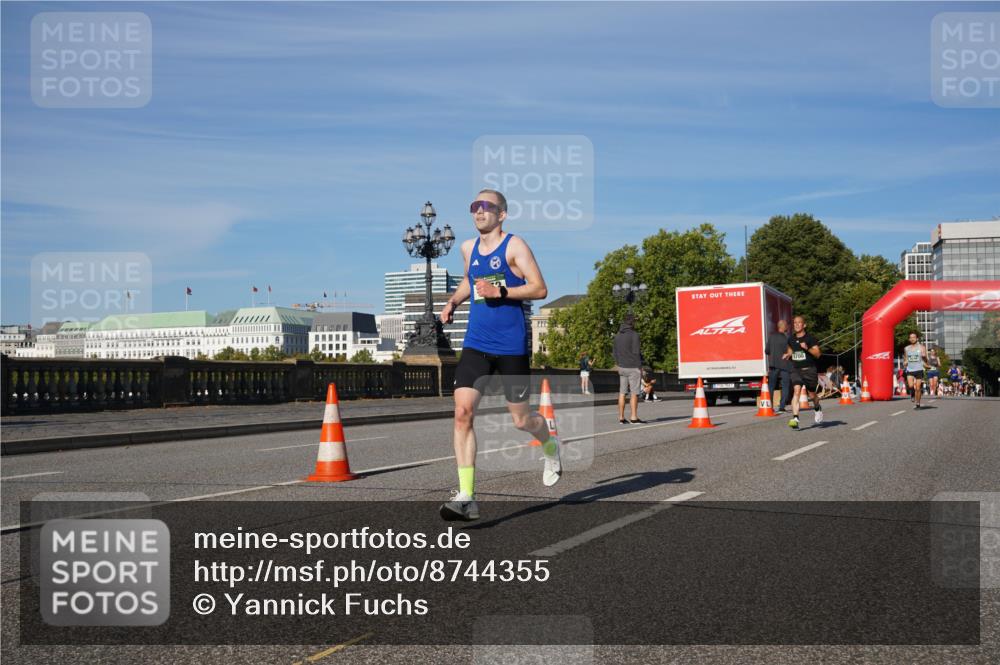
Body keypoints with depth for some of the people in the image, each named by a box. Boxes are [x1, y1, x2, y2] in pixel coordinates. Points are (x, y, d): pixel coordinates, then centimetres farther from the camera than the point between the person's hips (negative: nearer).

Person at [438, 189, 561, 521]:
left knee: (521, 419, 7)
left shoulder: (514, 245, -6)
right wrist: (453, 301, 14)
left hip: (511, 347, -4)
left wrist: (500, 291, -22)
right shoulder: (469, 248, 12)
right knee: (462, 412, -14)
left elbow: (540, 288, -11)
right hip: (475, 344, 4)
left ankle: (551, 448, 44)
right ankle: (466, 496, -13)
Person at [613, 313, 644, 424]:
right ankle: (634, 417, -2)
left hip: (622, 367, 6)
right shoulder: (634, 335, -11)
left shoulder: (617, 335, 9)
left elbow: (614, 351, 13)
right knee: (634, 393, -2)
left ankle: (621, 417, 7)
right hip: (633, 367, -6)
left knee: (622, 393, 7)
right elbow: (636, 352, -14)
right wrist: (640, 368, -8)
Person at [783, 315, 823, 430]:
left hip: (809, 370, -2)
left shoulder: (810, 338, -7)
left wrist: (807, 348, -26)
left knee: (812, 395, 11)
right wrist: (788, 354, 6)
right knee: (796, 391, -18)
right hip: (796, 370, 2)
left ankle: (818, 409, 46)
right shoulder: (791, 339, 6)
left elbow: (817, 354, -12)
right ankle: (795, 419, -26)